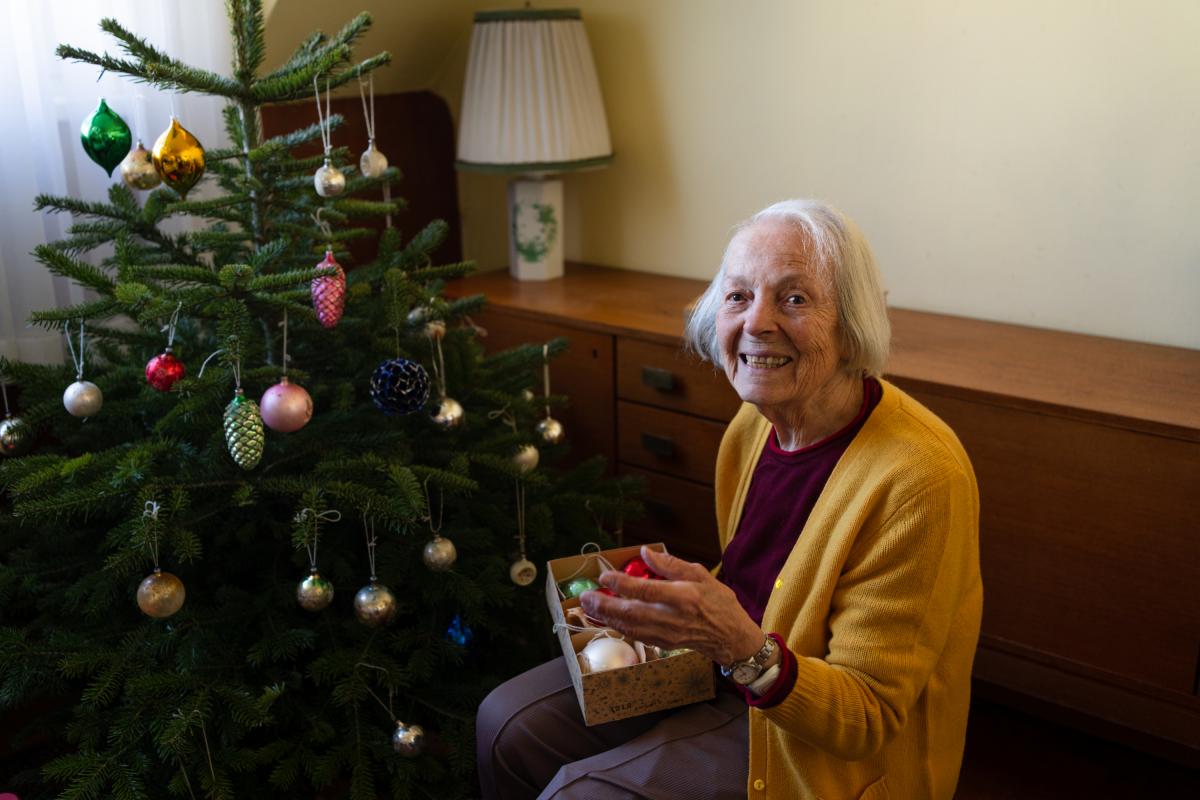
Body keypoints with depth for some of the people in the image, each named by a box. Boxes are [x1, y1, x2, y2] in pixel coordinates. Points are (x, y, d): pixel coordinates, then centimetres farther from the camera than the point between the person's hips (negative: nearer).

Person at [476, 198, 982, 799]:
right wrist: (672, 602, -3)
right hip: (728, 671, 7)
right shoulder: (756, 422, -4)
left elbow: (868, 720, -24)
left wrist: (746, 647, -41)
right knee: (508, 723, 5)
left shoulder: (918, 479, -29)